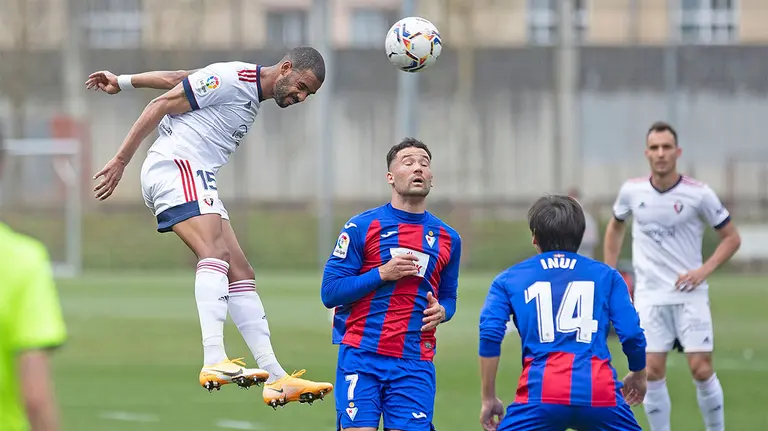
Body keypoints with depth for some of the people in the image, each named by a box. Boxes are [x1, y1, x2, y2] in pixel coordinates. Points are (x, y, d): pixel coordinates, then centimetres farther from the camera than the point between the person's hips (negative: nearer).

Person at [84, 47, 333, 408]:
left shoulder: (252, 95, 21)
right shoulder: (232, 79, -10)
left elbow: (179, 78, 27)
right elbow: (161, 105, -10)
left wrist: (122, 82, 30)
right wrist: (121, 160, -9)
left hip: (197, 181, 10)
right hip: (175, 166, -10)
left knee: (240, 272, 4)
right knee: (216, 252, -28)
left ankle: (276, 378, 2)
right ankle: (214, 362, -44)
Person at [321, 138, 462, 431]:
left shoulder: (447, 239, 13)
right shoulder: (361, 228, 1)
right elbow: (330, 292, -2)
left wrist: (440, 311, 0)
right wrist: (382, 274, -13)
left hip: (414, 363, 3)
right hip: (360, 356, -3)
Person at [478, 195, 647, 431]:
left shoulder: (508, 279, 19)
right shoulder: (606, 275, 19)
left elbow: (490, 334, 4)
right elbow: (632, 334, 11)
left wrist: (488, 398, 9)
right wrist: (639, 376, 31)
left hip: (541, 394, -1)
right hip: (600, 393, 1)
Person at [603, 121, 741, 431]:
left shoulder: (699, 194, -8)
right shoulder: (632, 191, 0)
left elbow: (731, 237, 1)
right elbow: (615, 228, 20)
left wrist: (704, 270, -11)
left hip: (689, 295, -2)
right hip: (649, 297, 2)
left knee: (701, 370, -7)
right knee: (652, 372, -4)